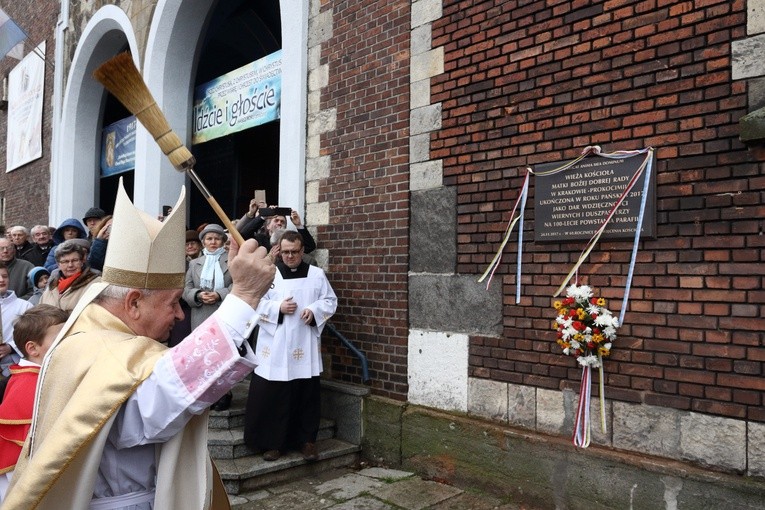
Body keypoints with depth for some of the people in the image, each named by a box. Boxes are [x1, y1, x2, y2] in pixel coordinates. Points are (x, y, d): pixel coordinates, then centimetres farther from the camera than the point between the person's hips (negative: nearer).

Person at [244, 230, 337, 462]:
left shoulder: (317, 274, 7)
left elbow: (330, 300, 7)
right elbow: (257, 303, -1)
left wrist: (314, 310, -11)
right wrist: (278, 307, -15)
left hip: (306, 348, 2)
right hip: (275, 348, -1)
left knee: (307, 394, 6)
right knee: (272, 395, 2)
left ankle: (306, 440, 19)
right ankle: (273, 442, 16)